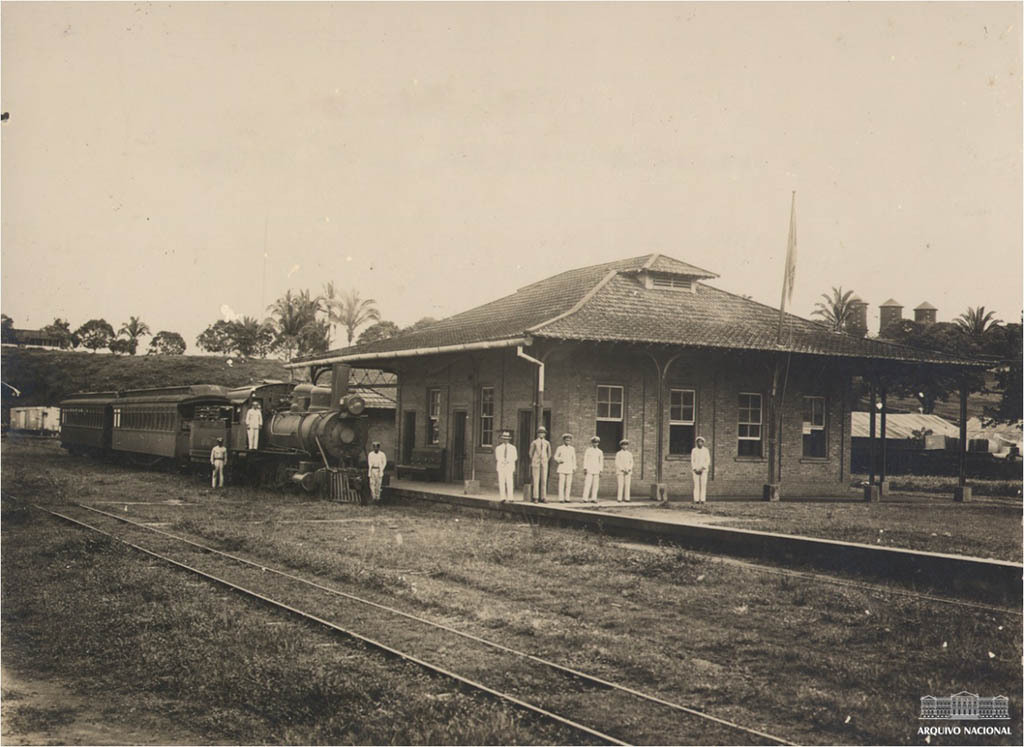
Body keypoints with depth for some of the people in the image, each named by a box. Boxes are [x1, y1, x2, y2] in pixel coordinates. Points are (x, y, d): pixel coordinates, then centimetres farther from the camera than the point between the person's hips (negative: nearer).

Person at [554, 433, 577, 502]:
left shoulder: (572, 449, 12)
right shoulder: (559, 448, 3)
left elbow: (573, 459, 15)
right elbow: (555, 457, 8)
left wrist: (574, 467, 8)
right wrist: (559, 460, -12)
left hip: (569, 469, 3)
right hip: (561, 469, -3)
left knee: (569, 484, -2)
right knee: (561, 484, -7)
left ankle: (567, 498, 1)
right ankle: (561, 499, -5)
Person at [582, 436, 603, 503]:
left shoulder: (600, 452, 10)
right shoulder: (588, 451, 4)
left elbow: (601, 462, 10)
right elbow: (585, 460, 2)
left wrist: (600, 471, 3)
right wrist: (585, 469, -6)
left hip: (596, 471, 3)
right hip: (589, 470, -3)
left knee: (595, 485, -1)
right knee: (587, 484, -9)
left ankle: (593, 499, 1)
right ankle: (585, 499, -9)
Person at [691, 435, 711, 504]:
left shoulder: (706, 450, 0)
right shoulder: (694, 450, 3)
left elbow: (708, 460, -2)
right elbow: (692, 461, 3)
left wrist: (702, 468, -13)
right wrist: (695, 470, -8)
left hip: (703, 470, -1)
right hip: (696, 470, 1)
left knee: (703, 485, -5)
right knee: (696, 485, -3)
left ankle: (703, 499, -5)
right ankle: (696, 500, -3)